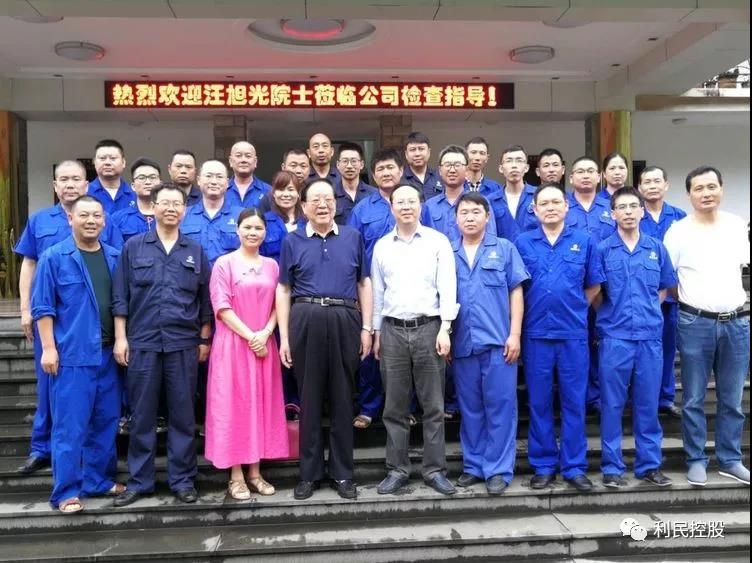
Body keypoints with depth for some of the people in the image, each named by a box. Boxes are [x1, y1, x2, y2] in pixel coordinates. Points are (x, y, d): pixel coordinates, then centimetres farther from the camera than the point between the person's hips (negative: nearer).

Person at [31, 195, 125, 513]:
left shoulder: (114, 258, 10)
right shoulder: (54, 258, -3)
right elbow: (43, 307, -5)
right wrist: (49, 348, -10)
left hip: (108, 354, 5)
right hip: (72, 355, -5)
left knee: (106, 422, 12)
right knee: (70, 426, -2)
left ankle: (99, 481, 26)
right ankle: (66, 492, 8)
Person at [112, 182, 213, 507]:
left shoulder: (196, 252, 9)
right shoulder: (133, 247, 6)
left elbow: (205, 301, 9)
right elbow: (120, 297, 4)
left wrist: (204, 340, 5)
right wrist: (120, 338, -2)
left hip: (184, 344, 1)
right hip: (142, 342, 0)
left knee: (183, 415, 6)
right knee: (142, 415, 6)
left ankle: (182, 480, 17)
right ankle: (139, 481, 19)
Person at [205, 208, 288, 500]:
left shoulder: (272, 265, 11)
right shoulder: (224, 263, -2)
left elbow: (277, 305, 9)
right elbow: (222, 307, -9)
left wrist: (265, 333, -9)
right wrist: (249, 336, -14)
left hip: (264, 344, 4)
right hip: (233, 343, -4)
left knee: (262, 405, 7)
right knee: (234, 405, 0)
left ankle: (255, 472, 18)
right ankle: (236, 476, 9)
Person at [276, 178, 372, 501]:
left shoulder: (353, 237, 11)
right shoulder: (292, 241, 9)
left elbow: (364, 284, 11)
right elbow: (283, 290, 7)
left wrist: (366, 328, 2)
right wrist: (284, 337, 0)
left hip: (344, 321, 0)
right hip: (305, 321, 0)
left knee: (342, 399, 7)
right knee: (309, 399, 7)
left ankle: (342, 473, 19)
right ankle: (310, 473, 20)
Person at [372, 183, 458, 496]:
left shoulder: (438, 241, 2)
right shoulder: (382, 246, 10)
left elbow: (447, 287, -3)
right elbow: (377, 292, 12)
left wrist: (445, 328, -11)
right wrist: (376, 333, 10)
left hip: (428, 328, -2)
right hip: (393, 330, 2)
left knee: (433, 406, 4)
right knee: (394, 407, 7)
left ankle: (435, 470, 15)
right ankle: (397, 470, 17)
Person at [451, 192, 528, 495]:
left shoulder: (505, 249, 7)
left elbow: (516, 293, 3)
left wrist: (514, 334, -6)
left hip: (498, 341, -2)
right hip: (462, 343, 2)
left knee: (500, 407, 1)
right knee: (470, 408, 10)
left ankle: (498, 470, 10)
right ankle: (473, 465, 22)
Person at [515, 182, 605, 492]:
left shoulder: (584, 241, 5)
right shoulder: (522, 243, 4)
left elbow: (594, 286, 10)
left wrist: (574, 308, 5)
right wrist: (537, 309, 7)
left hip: (573, 332, 0)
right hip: (536, 333, 0)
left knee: (574, 401, 6)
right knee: (539, 402, 7)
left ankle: (574, 466, 18)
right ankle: (543, 465, 19)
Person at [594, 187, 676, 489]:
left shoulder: (656, 248, 8)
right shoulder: (603, 249, 0)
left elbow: (664, 288, 16)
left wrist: (648, 311, 6)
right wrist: (611, 316, 3)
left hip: (650, 335, 2)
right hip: (614, 337, -2)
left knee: (647, 403, 9)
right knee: (612, 404, 4)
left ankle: (649, 464, 21)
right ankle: (612, 466, 14)